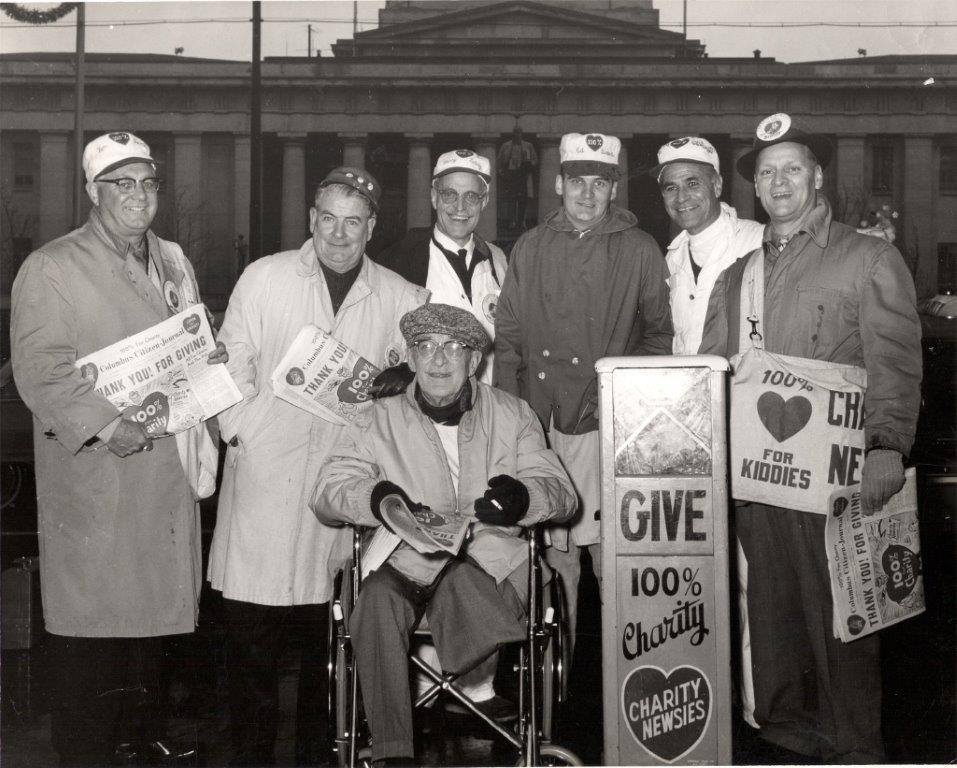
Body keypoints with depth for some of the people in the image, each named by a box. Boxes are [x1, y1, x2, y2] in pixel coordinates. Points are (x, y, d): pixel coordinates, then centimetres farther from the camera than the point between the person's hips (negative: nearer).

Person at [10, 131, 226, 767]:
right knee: (92, 621, -1)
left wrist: (212, 358, 2)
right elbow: (41, 368, -13)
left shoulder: (173, 261, 16)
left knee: (155, 604, 13)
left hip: (166, 468, 6)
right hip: (96, 470, -6)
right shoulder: (51, 268, -5)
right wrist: (104, 425, -24)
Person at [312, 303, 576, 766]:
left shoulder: (511, 416, 12)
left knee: (460, 586, -35)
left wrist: (522, 497, -19)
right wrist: (374, 498, -18)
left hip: (490, 561, -1)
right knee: (377, 598, -31)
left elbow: (561, 492, 6)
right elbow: (327, 494, 5)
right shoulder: (381, 421, 12)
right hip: (407, 562, 1)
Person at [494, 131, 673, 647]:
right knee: (556, 552, 6)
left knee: (610, 548, -6)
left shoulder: (639, 250, 6)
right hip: (541, 422, 2)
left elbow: (658, 332, 9)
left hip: (608, 424, -2)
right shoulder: (531, 248, 11)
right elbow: (508, 336, 11)